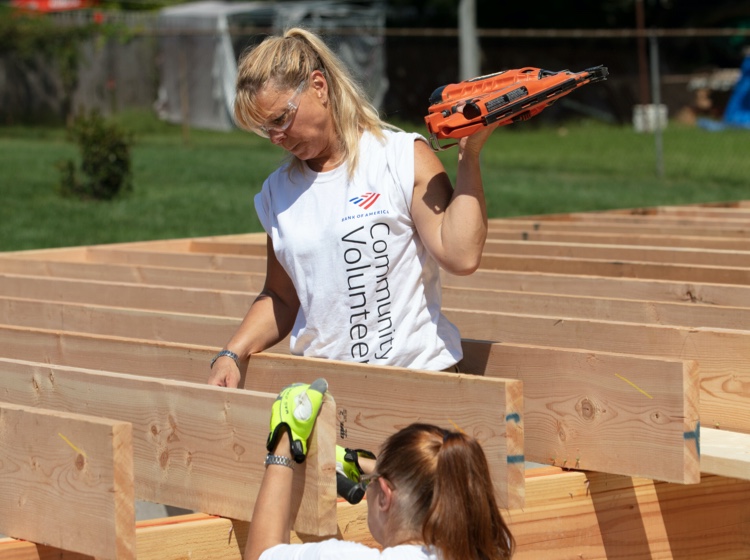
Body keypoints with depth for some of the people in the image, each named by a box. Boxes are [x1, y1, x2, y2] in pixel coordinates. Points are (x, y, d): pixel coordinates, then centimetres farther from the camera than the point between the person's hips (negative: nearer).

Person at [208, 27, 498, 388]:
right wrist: (231, 355, 8)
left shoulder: (405, 158, 0)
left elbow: (461, 256, -13)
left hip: (416, 372, -5)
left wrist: (469, 154, -13)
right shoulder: (278, 191, 14)